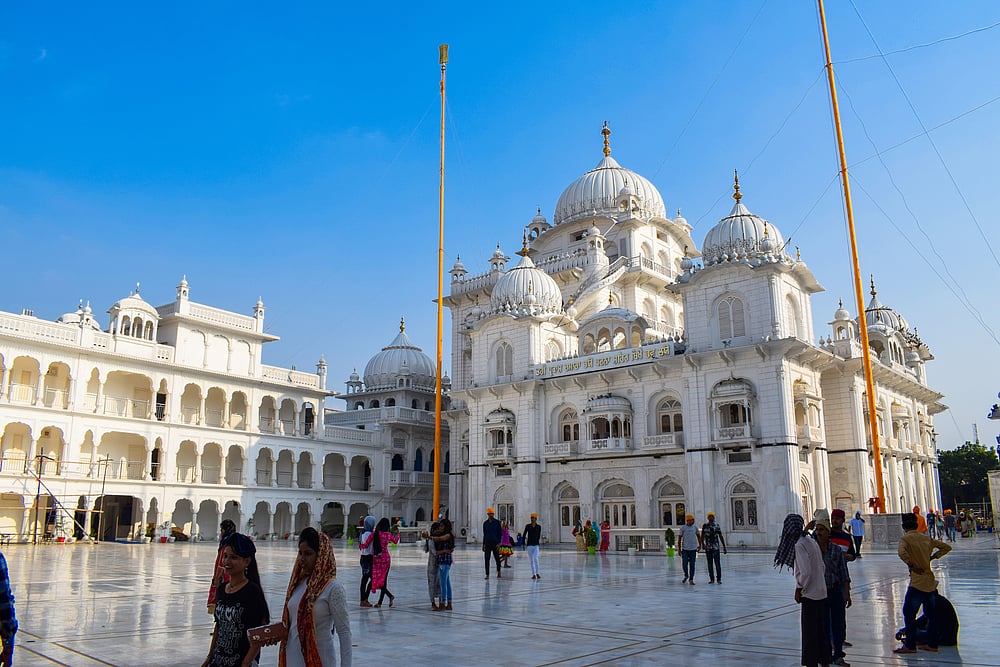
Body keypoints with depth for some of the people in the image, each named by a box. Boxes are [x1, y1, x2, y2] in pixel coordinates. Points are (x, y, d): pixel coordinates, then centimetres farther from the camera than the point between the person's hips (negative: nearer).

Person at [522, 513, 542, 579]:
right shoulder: (528, 526, -1)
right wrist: (524, 544, 2)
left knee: (535, 559, -15)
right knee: (531, 560, 5)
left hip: (536, 545, -1)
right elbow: (524, 535, 5)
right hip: (529, 545, 1)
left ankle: (537, 573, 0)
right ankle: (533, 574, 13)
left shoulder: (538, 527, 0)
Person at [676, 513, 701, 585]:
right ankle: (686, 576, 23)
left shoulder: (695, 528, 6)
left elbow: (698, 536, 19)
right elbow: (679, 539, -3)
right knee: (684, 564, -3)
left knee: (692, 565, 2)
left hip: (693, 549, 3)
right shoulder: (683, 528, -5)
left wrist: (700, 545, 10)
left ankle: (691, 580, 9)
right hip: (685, 549, -3)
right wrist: (679, 549, -6)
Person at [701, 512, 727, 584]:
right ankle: (712, 579, 13)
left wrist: (724, 547, 5)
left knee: (718, 564, -7)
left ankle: (719, 579, 0)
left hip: (716, 548, -1)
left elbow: (721, 537, 8)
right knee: (710, 564, 5)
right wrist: (702, 544, -16)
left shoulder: (717, 526, 6)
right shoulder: (705, 526, 5)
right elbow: (702, 537, 1)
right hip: (708, 548, 1)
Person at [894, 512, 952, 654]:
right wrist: (933, 557, 13)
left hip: (917, 582, -7)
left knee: (909, 613, -1)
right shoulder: (927, 539, 10)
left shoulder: (905, 539, -8)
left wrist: (911, 566, -15)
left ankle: (910, 646, 0)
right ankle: (932, 644, 20)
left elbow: (902, 553, -27)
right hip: (930, 581, 7)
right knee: (931, 614, 15)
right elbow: (947, 547, 16)